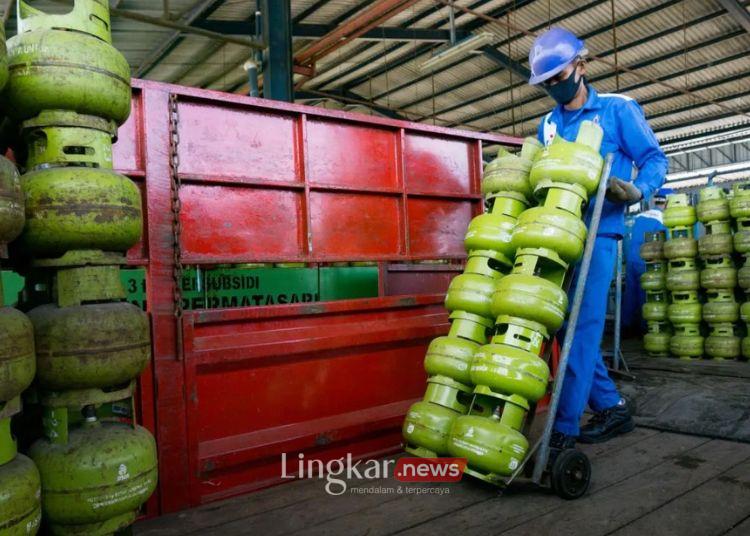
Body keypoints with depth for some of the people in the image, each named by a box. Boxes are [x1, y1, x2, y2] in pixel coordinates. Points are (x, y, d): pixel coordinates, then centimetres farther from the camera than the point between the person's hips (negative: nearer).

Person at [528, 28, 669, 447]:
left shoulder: (618, 109, 3)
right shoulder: (548, 124, 17)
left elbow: (654, 158, 2)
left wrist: (636, 191, -17)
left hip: (597, 233, -6)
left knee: (582, 327, -10)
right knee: (567, 325, 6)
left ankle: (564, 430, -6)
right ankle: (611, 407, 20)